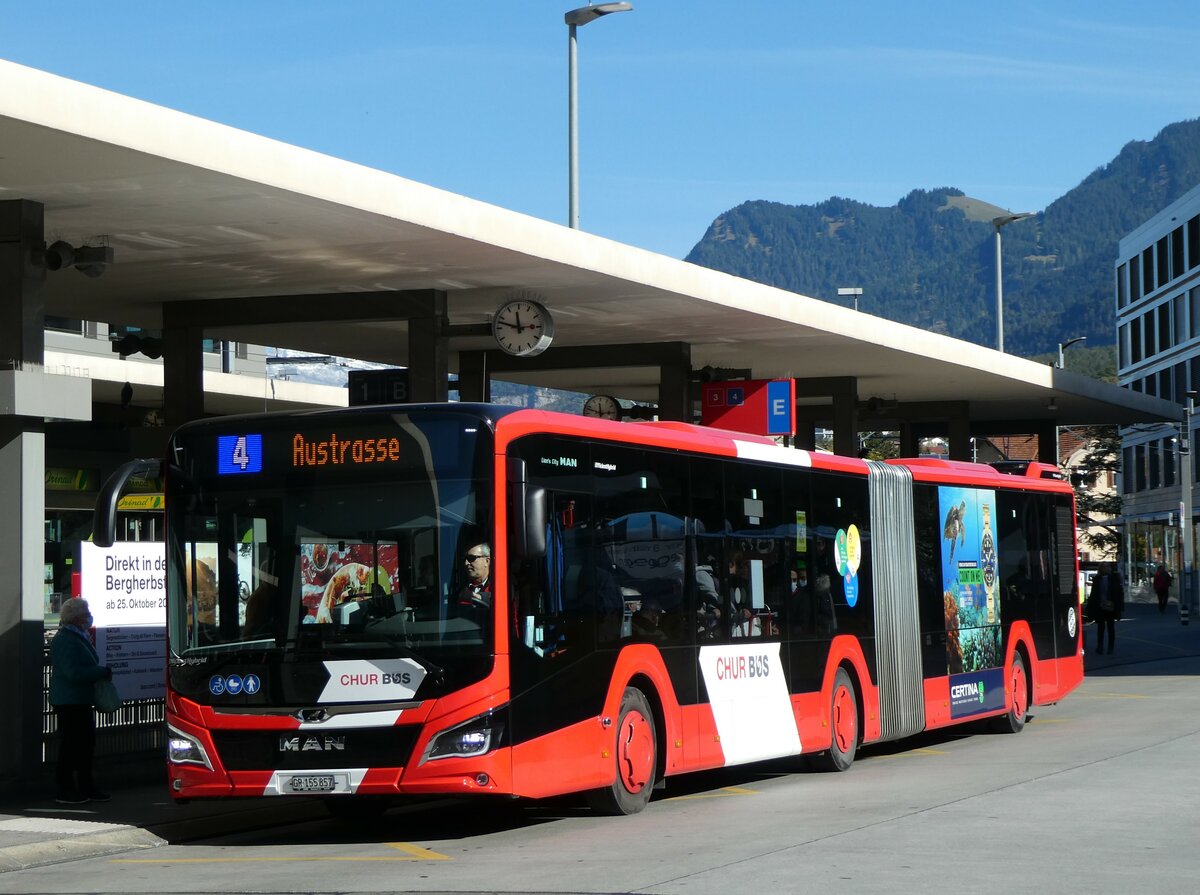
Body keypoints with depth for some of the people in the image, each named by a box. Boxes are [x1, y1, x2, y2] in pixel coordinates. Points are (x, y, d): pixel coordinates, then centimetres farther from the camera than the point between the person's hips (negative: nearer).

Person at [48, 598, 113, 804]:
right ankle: (65, 790, 1)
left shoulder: (80, 636, 15)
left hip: (81, 700, 10)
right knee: (70, 744, -5)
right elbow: (74, 673, -25)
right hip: (69, 701, -10)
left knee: (87, 742, 12)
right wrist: (104, 672, -17)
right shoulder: (64, 640, -18)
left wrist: (102, 673, 11)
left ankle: (86, 787, 20)